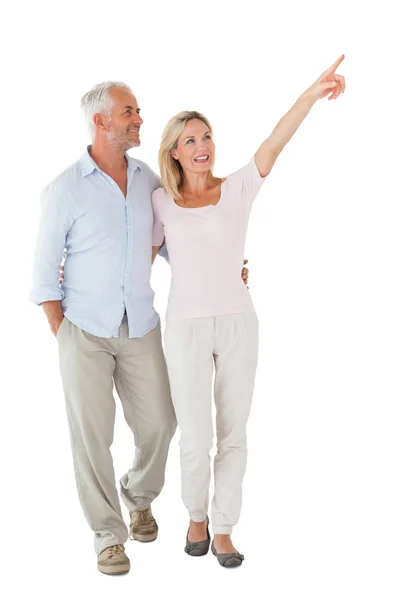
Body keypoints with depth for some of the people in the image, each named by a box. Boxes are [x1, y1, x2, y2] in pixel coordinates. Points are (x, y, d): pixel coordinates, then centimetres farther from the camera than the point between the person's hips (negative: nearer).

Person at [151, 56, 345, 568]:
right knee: (196, 441, 2)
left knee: (233, 435, 9)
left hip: (238, 324, 1)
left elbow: (273, 146, -18)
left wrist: (312, 94, -33)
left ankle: (222, 530, 27)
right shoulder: (161, 200, 2)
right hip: (186, 328, 0)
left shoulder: (237, 189, -2)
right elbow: (144, 255, 12)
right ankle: (196, 515, 31)